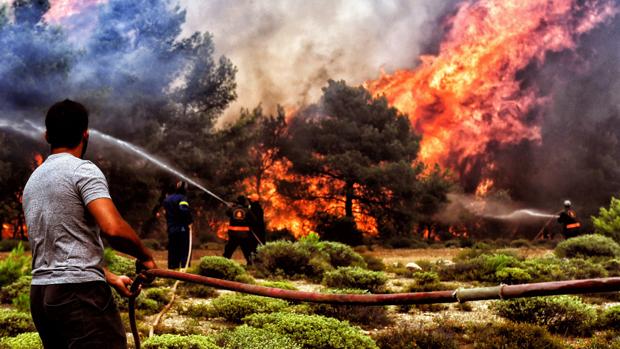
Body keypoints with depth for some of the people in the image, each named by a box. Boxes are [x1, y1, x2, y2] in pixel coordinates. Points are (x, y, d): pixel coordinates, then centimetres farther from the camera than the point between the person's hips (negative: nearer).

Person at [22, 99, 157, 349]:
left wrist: (111, 278, 26)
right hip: (79, 292, -8)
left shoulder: (33, 181, 19)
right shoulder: (82, 170, -7)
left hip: (40, 293, 9)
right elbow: (113, 228, -22)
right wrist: (145, 256, -4)